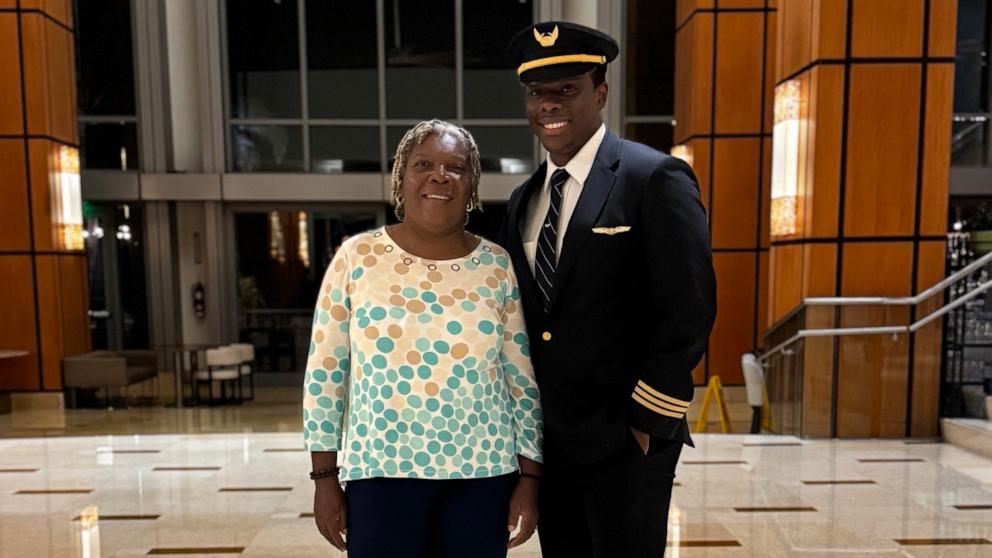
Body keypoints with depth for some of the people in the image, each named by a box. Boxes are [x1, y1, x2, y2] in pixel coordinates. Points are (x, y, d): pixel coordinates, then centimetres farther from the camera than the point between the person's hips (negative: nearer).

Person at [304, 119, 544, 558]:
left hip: (483, 472, 1)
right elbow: (324, 374, 0)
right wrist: (325, 477, 1)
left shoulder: (498, 267, -1)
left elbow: (524, 381, 2)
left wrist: (529, 479, 2)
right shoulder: (356, 257, -3)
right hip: (380, 470, -1)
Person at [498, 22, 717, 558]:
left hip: (624, 439, -6)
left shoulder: (656, 179, -10)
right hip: (547, 440, 7)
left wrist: (645, 420, -13)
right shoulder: (523, 200, 10)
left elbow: (689, 311, -14)